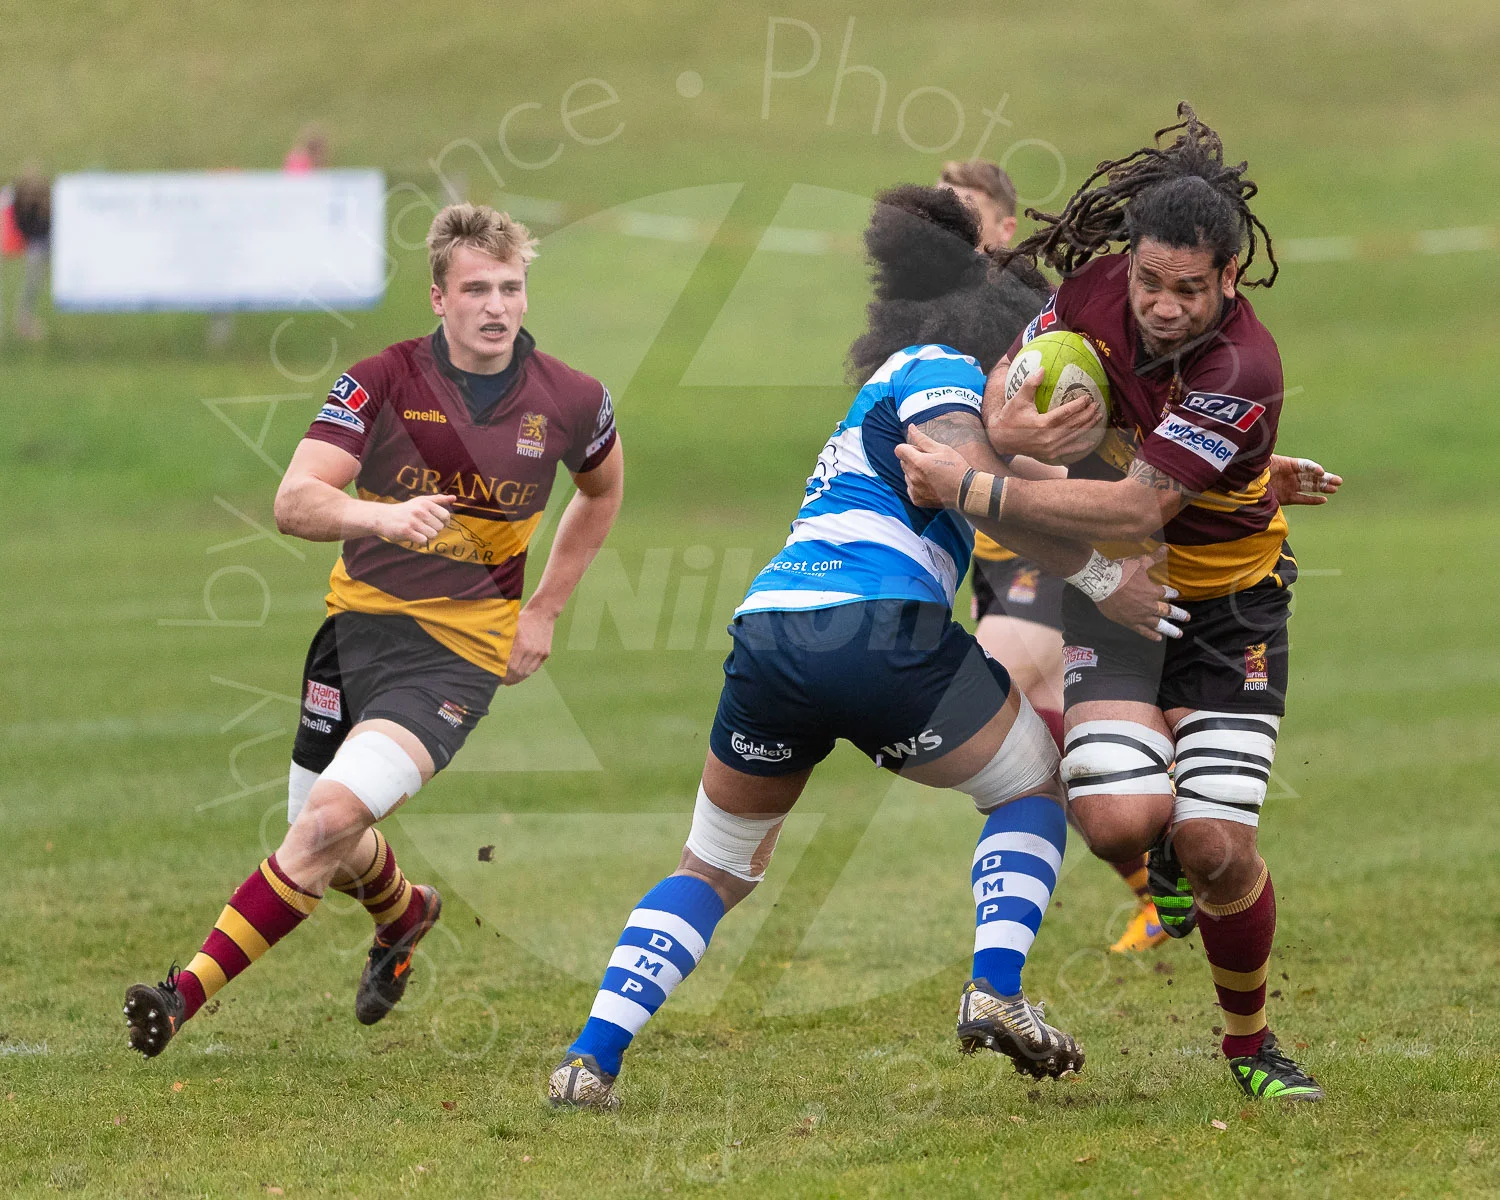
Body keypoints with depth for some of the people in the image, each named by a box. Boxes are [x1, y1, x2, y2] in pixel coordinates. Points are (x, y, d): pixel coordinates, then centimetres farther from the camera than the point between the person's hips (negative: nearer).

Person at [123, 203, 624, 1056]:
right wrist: (381, 515, -39)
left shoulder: (570, 401, -3)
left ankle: (191, 992, -20)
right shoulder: (383, 381, -8)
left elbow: (603, 490, 20)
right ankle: (404, 914, 51)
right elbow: (295, 502, -19)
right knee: (334, 850, 14)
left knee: (332, 818, -23)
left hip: (460, 650, -2)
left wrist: (545, 610, 13)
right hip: (359, 623, 3)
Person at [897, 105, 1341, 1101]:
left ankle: (1251, 1044, 17)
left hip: (1228, 598, -3)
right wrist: (1010, 412, -21)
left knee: (1216, 847, -10)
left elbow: (1137, 512, -33)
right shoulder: (1096, 289, -13)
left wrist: (969, 489, -33)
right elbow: (1007, 384, 4)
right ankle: (1166, 857, 20)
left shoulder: (1244, 370, -29)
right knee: (1122, 819, -20)